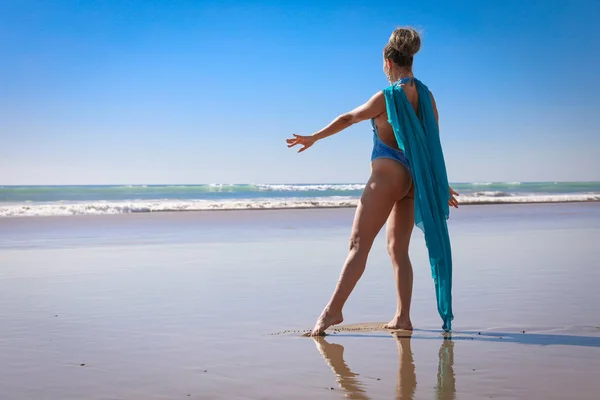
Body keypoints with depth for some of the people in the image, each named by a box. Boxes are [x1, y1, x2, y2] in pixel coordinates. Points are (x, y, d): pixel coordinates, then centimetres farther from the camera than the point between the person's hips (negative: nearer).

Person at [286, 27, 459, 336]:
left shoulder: (388, 96, -11)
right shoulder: (426, 96, 8)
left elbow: (349, 118, -1)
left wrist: (313, 138, 12)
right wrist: (440, 183, 19)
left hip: (387, 174, -7)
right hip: (413, 177, 7)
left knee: (358, 244, -7)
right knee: (398, 249, 11)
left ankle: (333, 310, -9)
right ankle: (402, 317, 9)